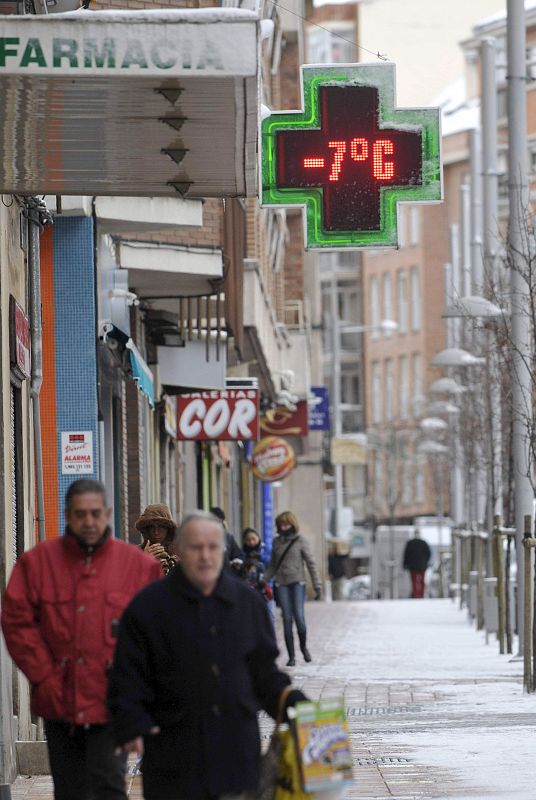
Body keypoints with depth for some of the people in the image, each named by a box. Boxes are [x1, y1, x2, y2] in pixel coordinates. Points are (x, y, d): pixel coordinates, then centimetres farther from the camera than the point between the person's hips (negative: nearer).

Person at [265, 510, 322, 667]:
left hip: (297, 583, -3)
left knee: (299, 617, -13)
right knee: (287, 620, -1)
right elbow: (272, 566, 17)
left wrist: (317, 586, -3)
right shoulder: (276, 542, 10)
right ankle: (291, 656, 2)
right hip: (281, 584, 3)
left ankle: (303, 646, 13)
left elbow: (311, 564, 1)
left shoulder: (300, 541, 0)